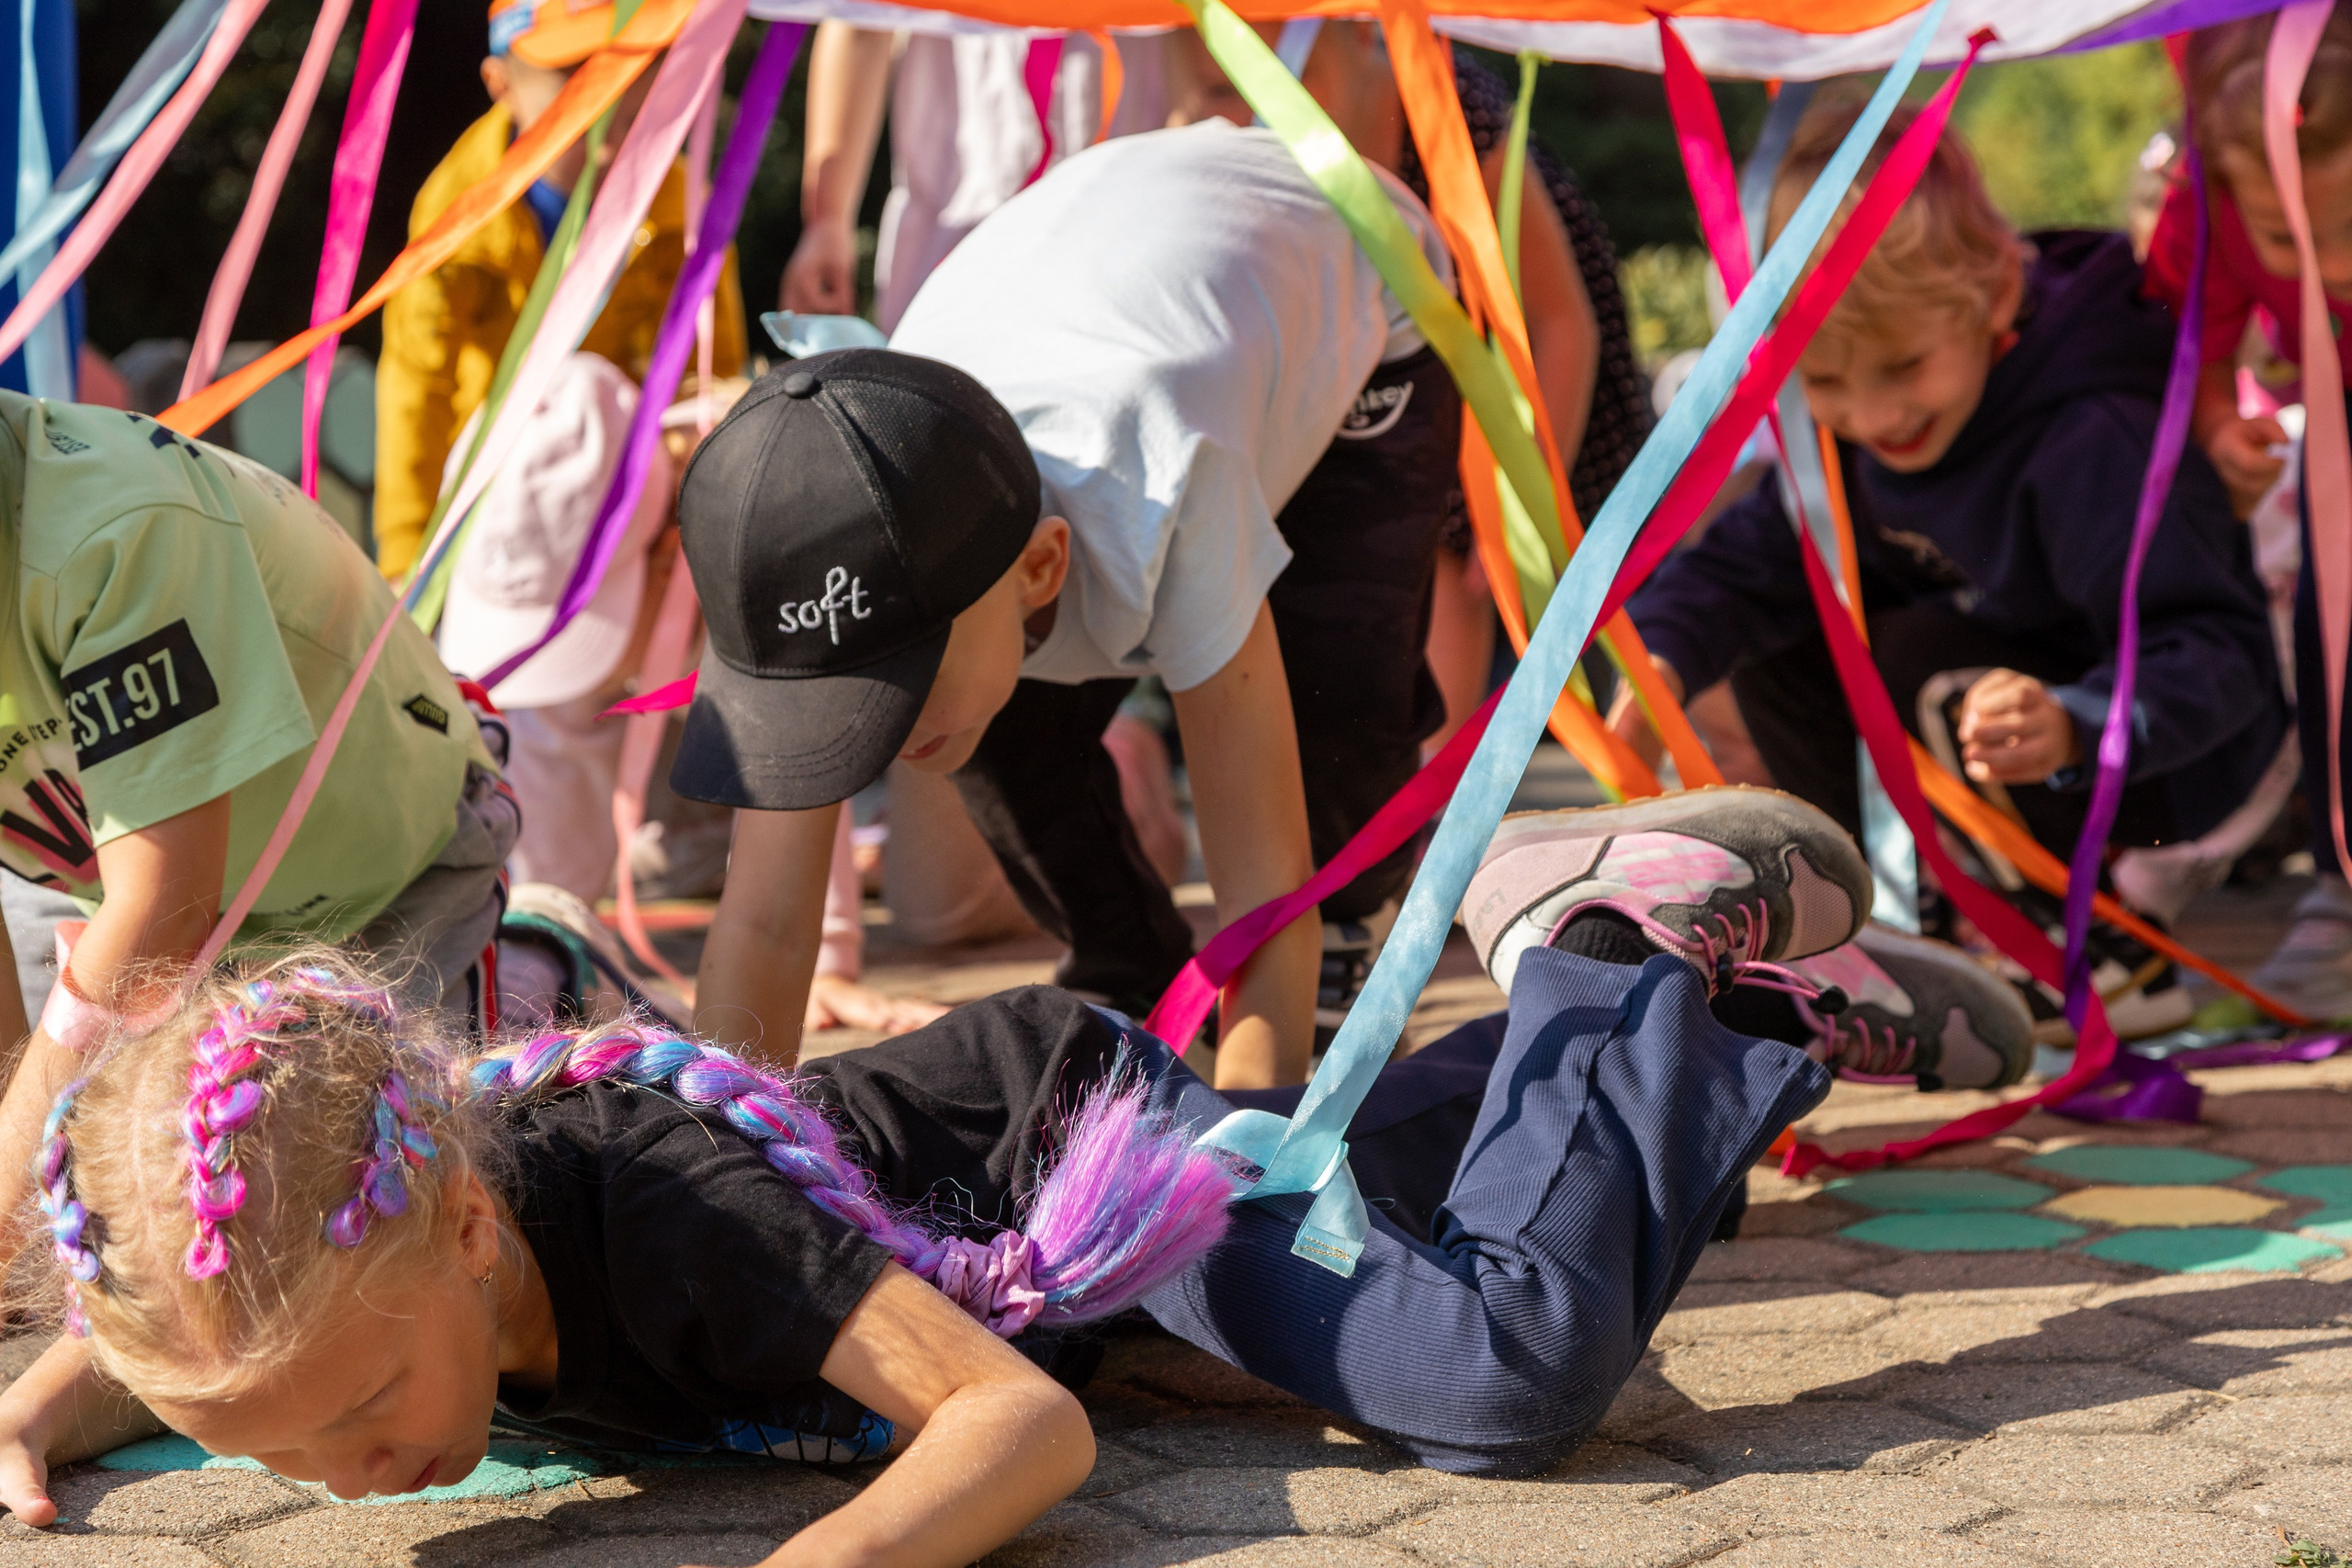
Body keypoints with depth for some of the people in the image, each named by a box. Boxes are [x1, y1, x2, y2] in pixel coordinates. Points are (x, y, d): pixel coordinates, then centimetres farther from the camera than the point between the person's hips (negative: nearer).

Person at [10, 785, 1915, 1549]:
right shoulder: (350, 1229, -24)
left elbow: (1028, 1422, -46)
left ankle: (1617, 951, 2)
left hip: (1085, 1120, -7)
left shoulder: (658, 1209, -43)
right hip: (965, 1095, 7)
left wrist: (825, 1557, -64)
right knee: (1358, 1150, 30)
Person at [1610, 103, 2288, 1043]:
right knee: (1778, 651, -5)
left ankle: (2119, 963, -16)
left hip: (2170, 759, -8)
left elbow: (2220, 656, -38)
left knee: (1918, 665, -29)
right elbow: (1754, 557, -7)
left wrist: (2072, 729, -56)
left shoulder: (2095, 440, -34)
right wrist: (1660, 662, -27)